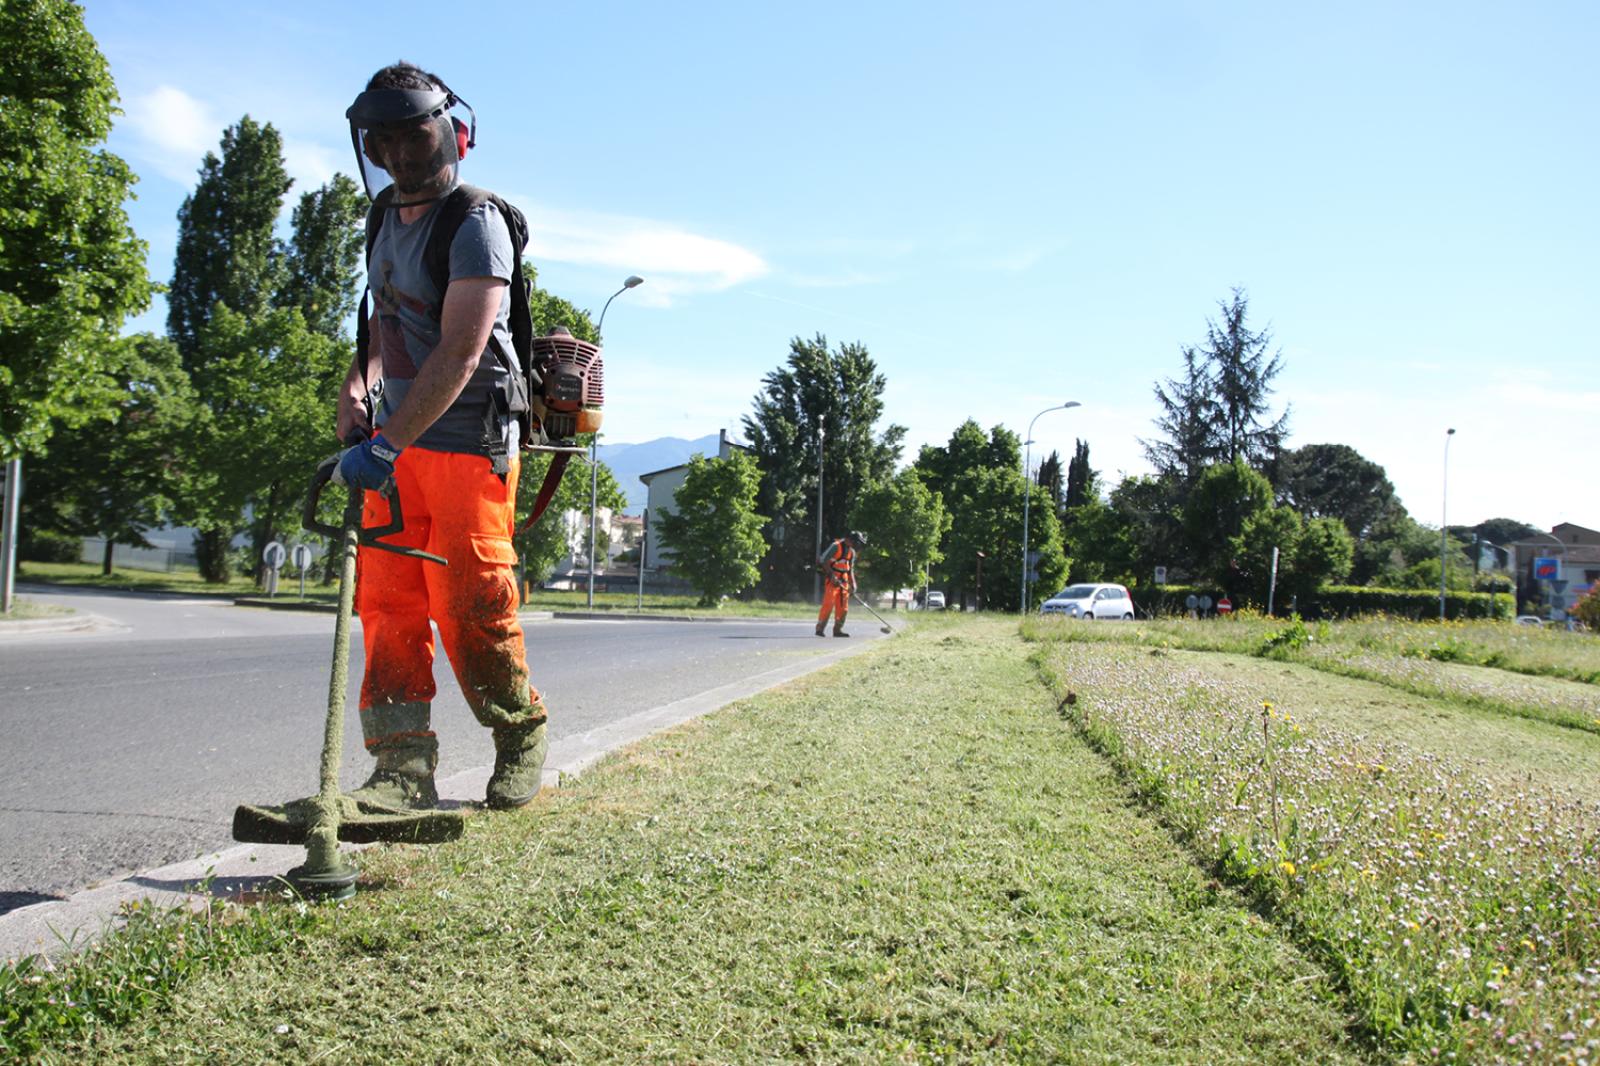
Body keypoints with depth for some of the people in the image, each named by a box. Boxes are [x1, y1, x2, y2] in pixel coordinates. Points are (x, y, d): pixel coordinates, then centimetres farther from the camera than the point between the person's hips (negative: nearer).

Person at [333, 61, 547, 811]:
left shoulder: (475, 224, -13)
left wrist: (386, 443, -28)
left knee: (470, 607, -5)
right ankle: (404, 768, 2)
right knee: (387, 603, 0)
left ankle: (522, 733, 18)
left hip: (467, 446, -7)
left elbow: (459, 356, -23)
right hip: (399, 446, 8)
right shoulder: (387, 217, 14)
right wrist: (357, 387, 9)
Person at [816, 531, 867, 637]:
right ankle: (820, 628, -9)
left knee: (843, 607, 6)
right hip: (832, 579, -8)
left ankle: (837, 629, 15)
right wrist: (832, 575, -19)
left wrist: (852, 584, 9)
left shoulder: (852, 552, 14)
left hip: (843, 580, 8)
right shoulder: (836, 546, -11)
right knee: (828, 604, -13)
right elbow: (823, 561, -14)